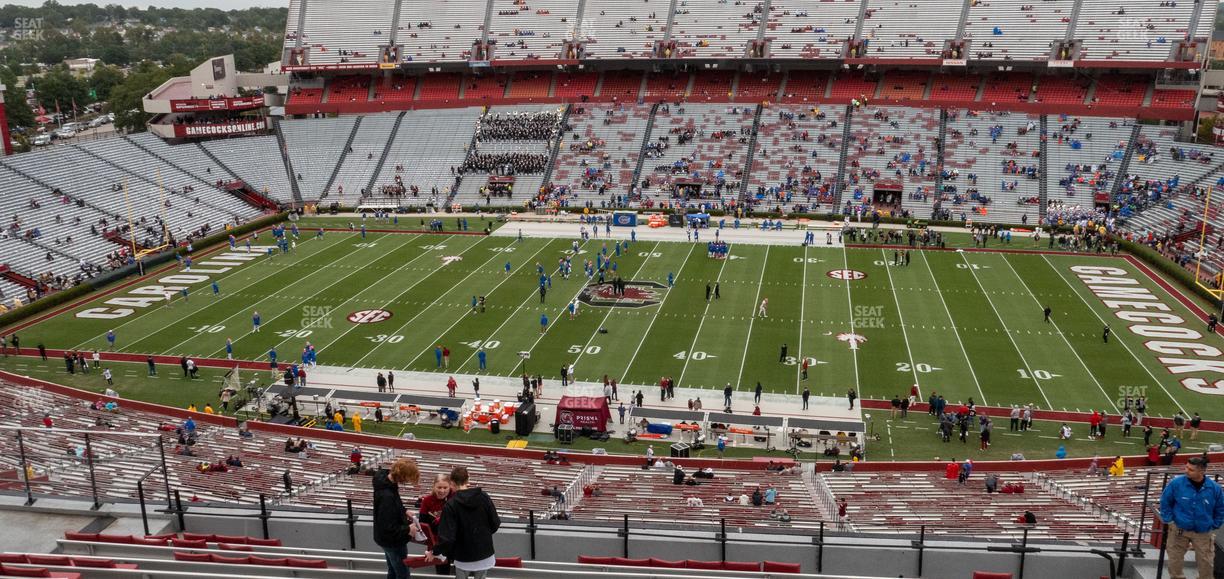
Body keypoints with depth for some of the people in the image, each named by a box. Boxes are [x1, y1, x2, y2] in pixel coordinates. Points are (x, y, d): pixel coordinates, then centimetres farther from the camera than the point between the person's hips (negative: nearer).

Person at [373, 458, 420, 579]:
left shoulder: (384, 478, -9)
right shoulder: (387, 496, -38)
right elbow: (387, 527, -31)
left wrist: (404, 512, 3)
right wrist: (407, 529, -19)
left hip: (387, 539, 9)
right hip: (393, 541, -9)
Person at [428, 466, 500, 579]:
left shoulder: (451, 504, -15)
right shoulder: (484, 497, -6)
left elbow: (447, 536, -19)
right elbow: (495, 524, -1)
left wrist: (434, 552, -3)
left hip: (463, 557, -2)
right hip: (485, 553, 3)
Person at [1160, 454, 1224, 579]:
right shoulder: (1176, 483, -16)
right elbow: (1165, 502, -2)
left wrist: (1213, 526, 4)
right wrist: (1169, 521, -3)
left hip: (1203, 533, 1)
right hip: (1179, 530, 0)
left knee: (1206, 563, 10)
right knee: (1175, 560, 10)